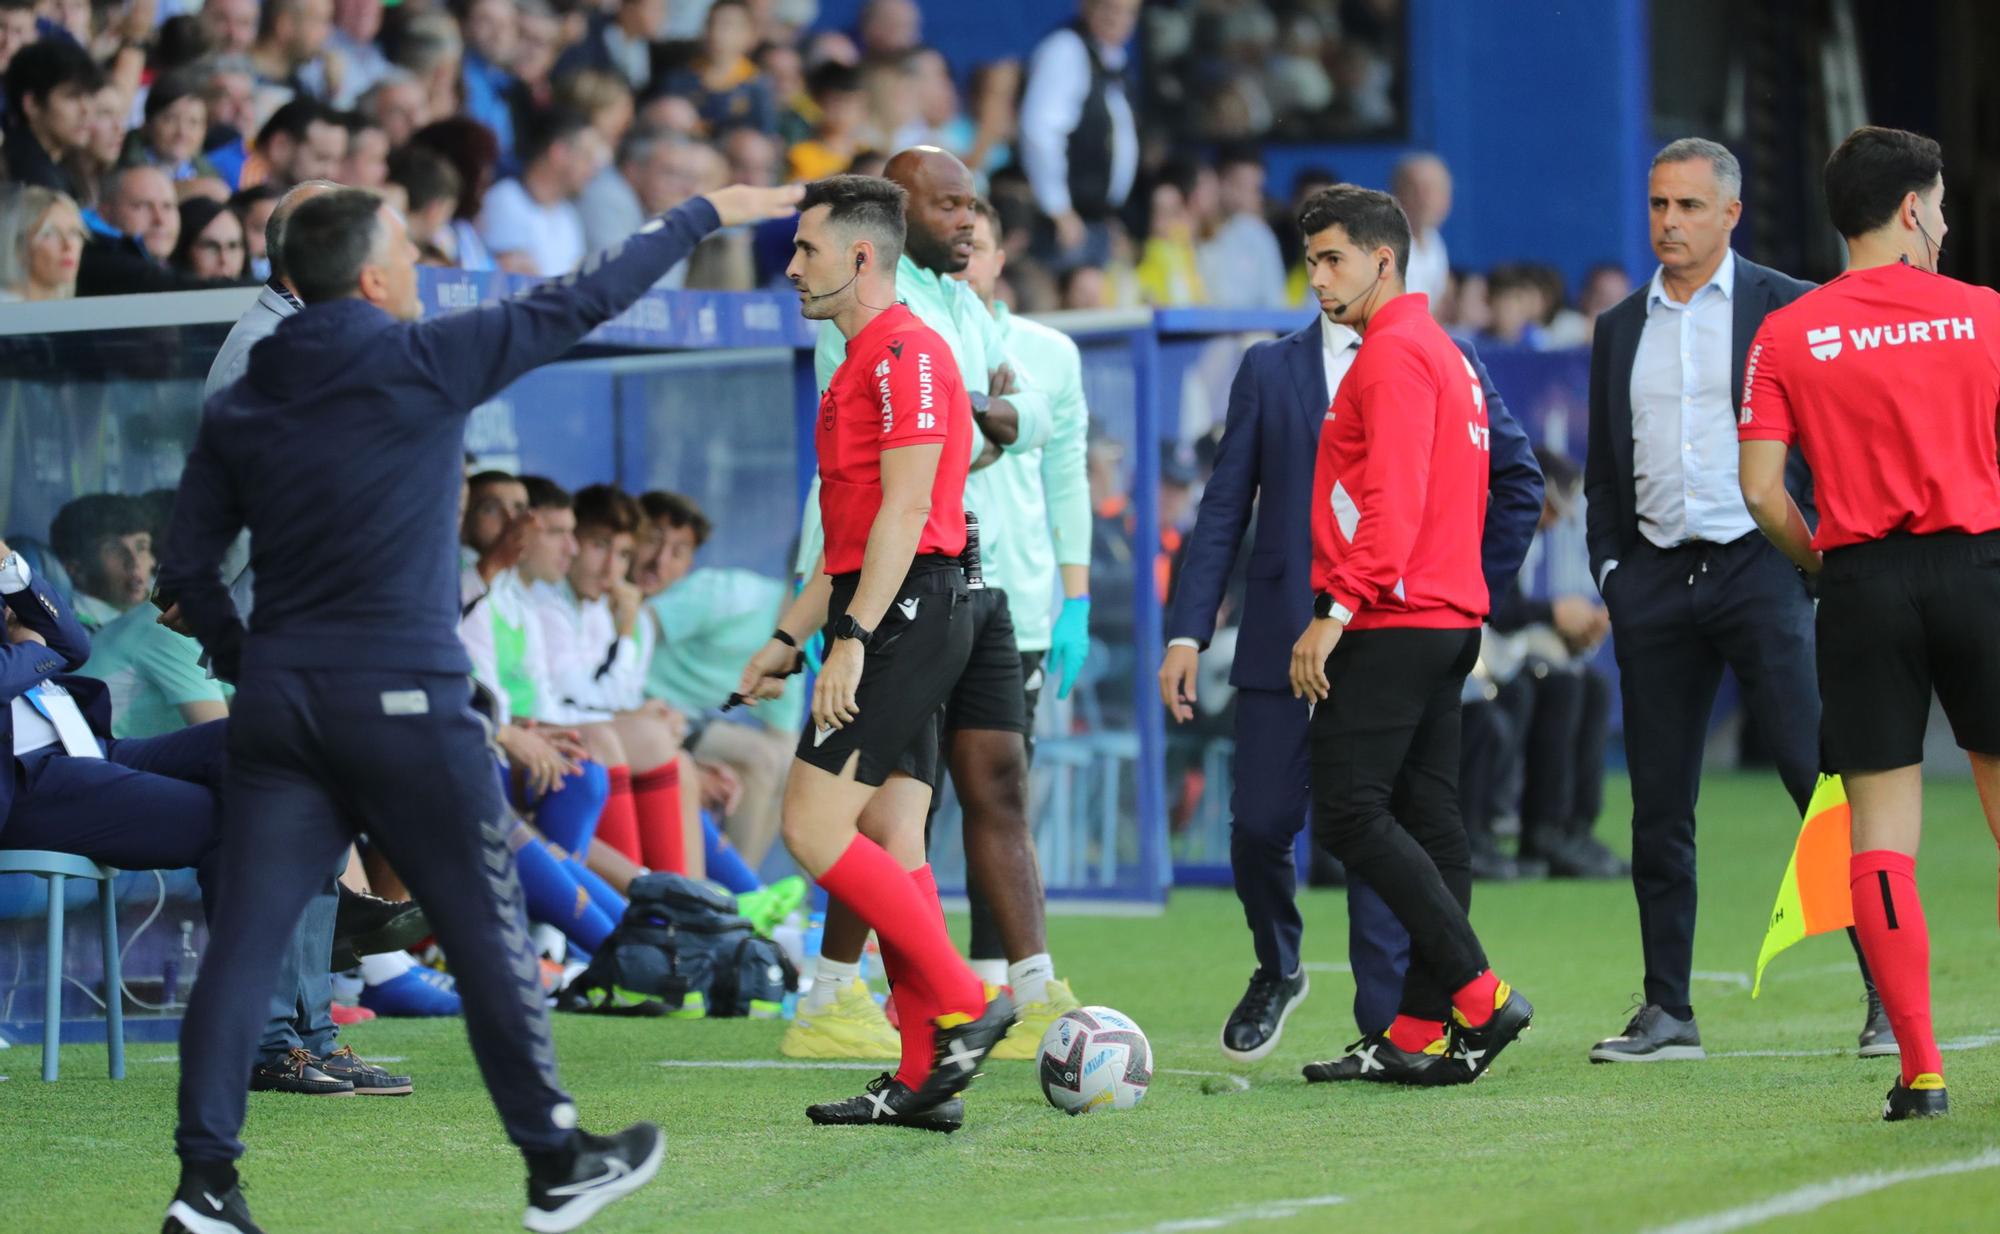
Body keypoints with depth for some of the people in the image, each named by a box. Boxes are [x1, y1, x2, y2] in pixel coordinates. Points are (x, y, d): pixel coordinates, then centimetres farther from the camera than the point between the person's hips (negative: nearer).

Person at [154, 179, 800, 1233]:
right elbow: (574, 307, 1)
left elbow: (187, 569, 8)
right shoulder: (421, 363, -7)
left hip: (278, 701, 5)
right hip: (402, 701, -4)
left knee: (244, 940, 1)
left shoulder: (236, 406, 8)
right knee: (486, 933, 8)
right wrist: (704, 216, 11)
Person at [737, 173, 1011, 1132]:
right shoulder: (861, 362, 22)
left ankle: (963, 1005, -12)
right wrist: (787, 640, 25)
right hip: (897, 623, 10)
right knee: (890, 849, 5)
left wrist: (853, 640, -22)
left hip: (906, 613, -10)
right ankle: (924, 1077, 2)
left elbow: (904, 510, -18)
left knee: (813, 827, -14)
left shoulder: (906, 352, -10)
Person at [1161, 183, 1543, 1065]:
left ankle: (1385, 1027, 1)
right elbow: (1224, 506, 8)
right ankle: (1277, 970, 24)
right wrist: (1187, 630, 0)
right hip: (1285, 633, 2)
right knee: (1259, 826, -3)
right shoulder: (1270, 371, 11)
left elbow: (1518, 482, 12)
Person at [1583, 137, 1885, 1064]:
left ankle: (1889, 992, -6)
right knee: (1659, 806, 4)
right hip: (1654, 577, 4)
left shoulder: (1788, 310, 2)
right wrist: (1609, 569, 8)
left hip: (1757, 569, -4)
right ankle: (1668, 1012, 9)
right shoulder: (1620, 329, 16)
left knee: (1822, 778, -10)